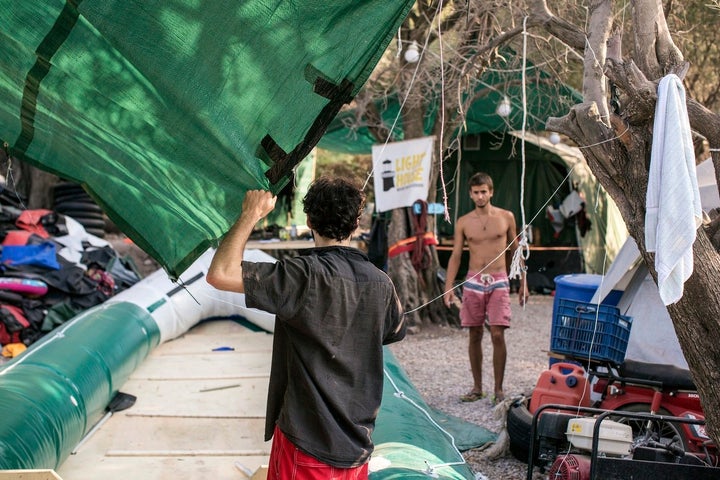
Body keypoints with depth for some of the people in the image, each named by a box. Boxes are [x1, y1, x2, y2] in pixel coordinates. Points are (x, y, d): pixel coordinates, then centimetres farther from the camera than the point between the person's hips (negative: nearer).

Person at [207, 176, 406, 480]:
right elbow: (395, 333, 18)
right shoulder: (381, 283, 0)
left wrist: (251, 214, -14)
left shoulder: (305, 276, -19)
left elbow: (219, 274, -25)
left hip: (307, 446, -5)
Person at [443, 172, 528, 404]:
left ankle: (498, 389, 1)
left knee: (497, 335, -9)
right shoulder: (463, 223, 5)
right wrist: (449, 287, -4)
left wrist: (523, 282, 10)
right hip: (473, 282, 1)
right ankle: (477, 387, 16)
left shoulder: (506, 217, 4)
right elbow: (455, 256, 6)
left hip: (498, 282, -1)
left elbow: (515, 251, 11)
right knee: (474, 336, 5)